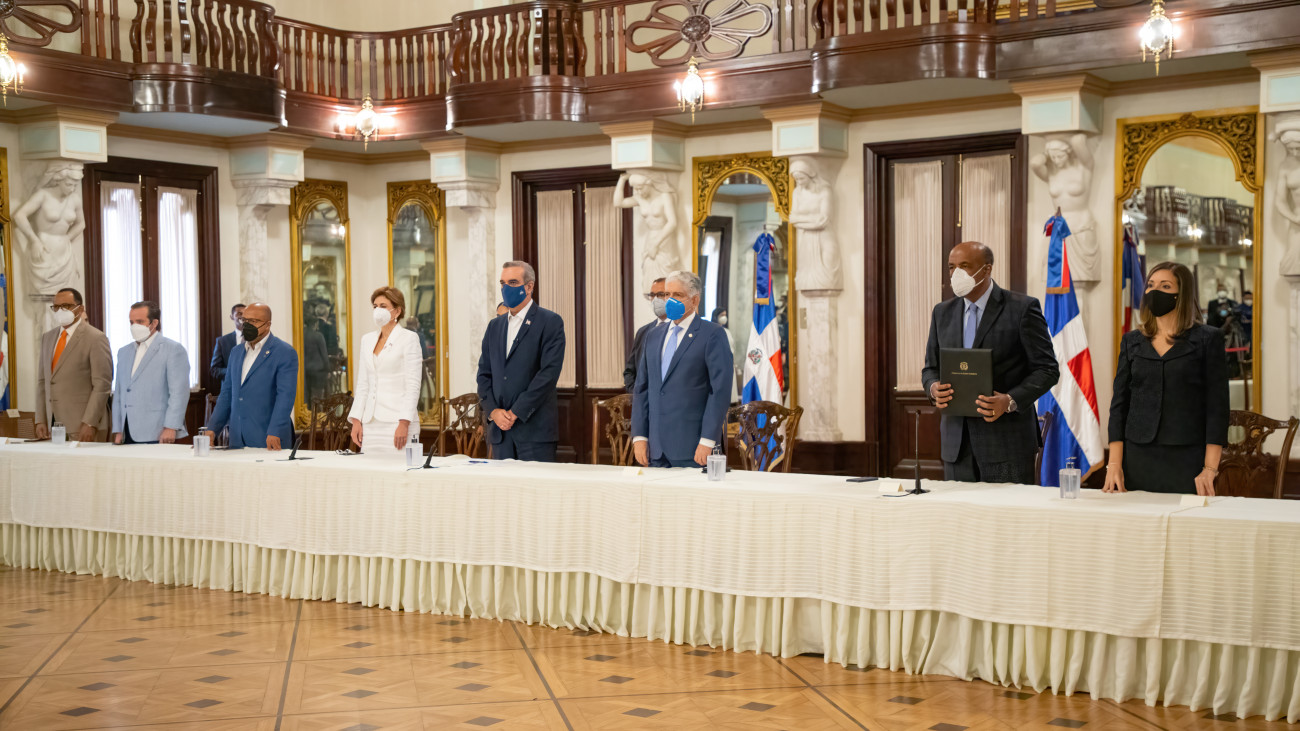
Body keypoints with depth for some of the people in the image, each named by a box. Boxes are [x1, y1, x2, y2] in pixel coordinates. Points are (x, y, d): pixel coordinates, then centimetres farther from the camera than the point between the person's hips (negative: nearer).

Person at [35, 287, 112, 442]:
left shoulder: (95, 339, -6)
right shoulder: (47, 337, 16)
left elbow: (102, 385, -11)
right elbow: (42, 380, 17)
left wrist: (90, 424, -16)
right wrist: (40, 421, 9)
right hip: (52, 425, 6)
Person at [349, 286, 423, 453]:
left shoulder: (409, 338, -2)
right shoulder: (367, 339, 16)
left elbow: (413, 385, -8)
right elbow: (362, 384, 17)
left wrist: (404, 423, -15)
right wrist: (356, 420, 8)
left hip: (397, 421, -6)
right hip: (371, 423, 6)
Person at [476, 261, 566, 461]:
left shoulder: (550, 322, -2)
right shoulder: (495, 326, 18)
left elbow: (549, 372, -11)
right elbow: (484, 373, 15)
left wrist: (516, 412, -13)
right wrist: (493, 411, -3)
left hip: (535, 428, -5)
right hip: (499, 430, 5)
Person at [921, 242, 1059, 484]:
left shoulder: (1022, 308, -3)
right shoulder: (943, 313, 13)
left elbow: (1046, 369, -5)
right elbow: (931, 368, 18)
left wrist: (1010, 400, -20)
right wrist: (934, 389, -6)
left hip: (1006, 440, -4)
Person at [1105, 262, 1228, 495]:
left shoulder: (1207, 339, 2)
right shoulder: (1131, 341, 12)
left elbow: (1217, 406, -2)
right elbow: (1119, 403, 10)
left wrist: (1210, 468, -10)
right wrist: (1114, 464, 0)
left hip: (1187, 460, -3)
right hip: (1137, 461, 3)